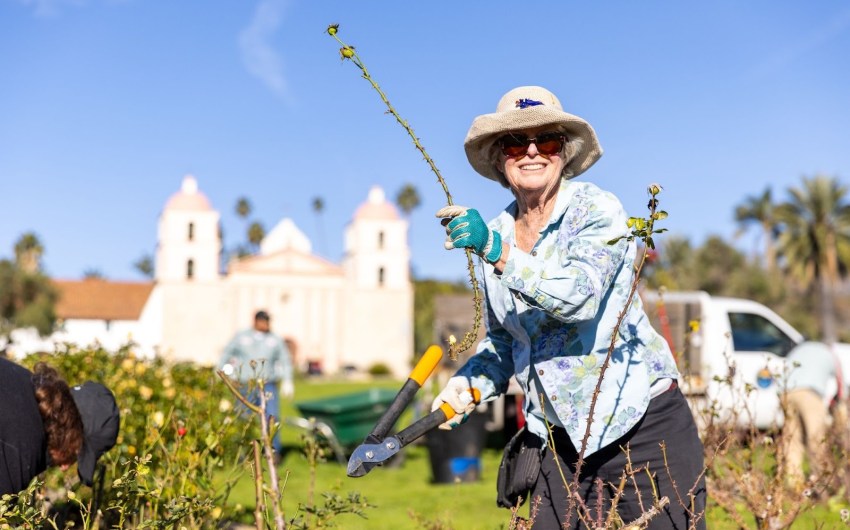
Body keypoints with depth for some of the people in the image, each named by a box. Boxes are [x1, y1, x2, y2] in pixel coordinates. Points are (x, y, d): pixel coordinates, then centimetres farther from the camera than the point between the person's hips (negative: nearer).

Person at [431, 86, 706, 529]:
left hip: (640, 424, -5)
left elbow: (580, 296, -27)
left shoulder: (596, 209, -9)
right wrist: (469, 382, -1)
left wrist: (494, 249, -31)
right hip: (555, 439, 5)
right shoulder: (496, 235, 7)